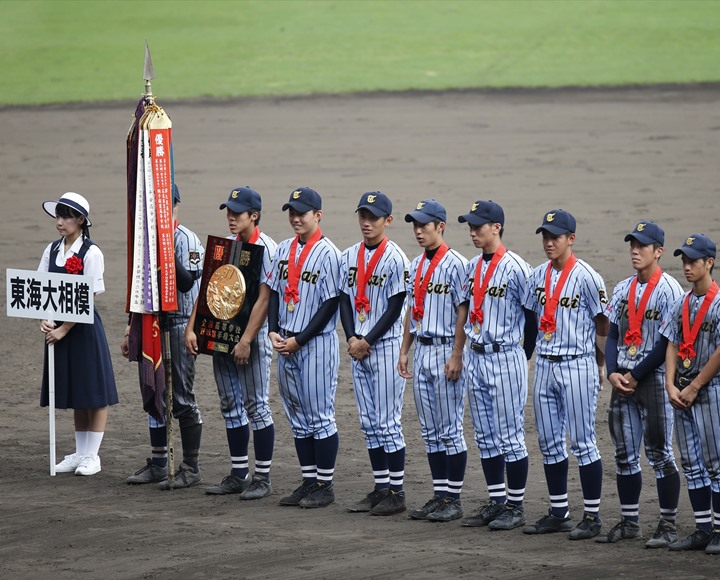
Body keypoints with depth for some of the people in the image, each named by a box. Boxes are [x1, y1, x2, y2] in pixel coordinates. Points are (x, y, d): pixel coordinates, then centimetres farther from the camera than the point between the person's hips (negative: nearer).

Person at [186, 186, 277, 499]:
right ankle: (238, 475, 16)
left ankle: (262, 478, 1)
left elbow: (264, 298, -16)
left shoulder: (266, 248, -10)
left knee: (256, 405, -4)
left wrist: (246, 341, -20)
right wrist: (191, 328, 3)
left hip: (252, 336, -7)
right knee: (230, 406, 10)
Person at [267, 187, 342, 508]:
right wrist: (274, 332, -2)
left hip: (317, 342, -7)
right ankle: (309, 482, 19)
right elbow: (274, 292, 13)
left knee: (320, 415, -3)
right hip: (285, 344, 7)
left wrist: (299, 340, -14)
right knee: (297, 416, 12)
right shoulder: (284, 250, 10)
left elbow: (330, 304, -13)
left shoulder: (328, 253, -11)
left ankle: (325, 486, 3)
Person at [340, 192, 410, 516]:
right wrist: (352, 339, -5)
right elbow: (345, 301, 9)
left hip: (385, 346, -7)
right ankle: (380, 489, 15)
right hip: (357, 348, 7)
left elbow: (394, 309, -11)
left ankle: (397, 492, -1)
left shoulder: (395, 258, -9)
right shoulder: (349, 257, 10)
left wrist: (367, 341, -13)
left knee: (388, 423, -5)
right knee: (369, 424, 9)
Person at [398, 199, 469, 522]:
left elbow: (463, 313, -14)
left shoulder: (455, 264, -11)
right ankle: (439, 496, 15)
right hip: (421, 350, 8)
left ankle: (454, 499, 0)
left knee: (451, 429, -3)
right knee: (430, 431, 10)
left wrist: (456, 356, -18)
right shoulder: (416, 266, 13)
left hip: (445, 350, -8)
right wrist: (404, 350, 14)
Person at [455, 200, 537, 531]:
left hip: (506, 358, -8)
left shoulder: (515, 268, -13)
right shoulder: (472, 267, 10)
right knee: (486, 438, 11)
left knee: (510, 436, -2)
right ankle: (496, 502, 19)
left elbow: (533, 316, -9)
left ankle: (516, 507, 5)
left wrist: (525, 356, -2)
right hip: (476, 356, 8)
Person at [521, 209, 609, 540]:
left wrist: (600, 367, -2)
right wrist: (539, 353, 11)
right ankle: (558, 513, 18)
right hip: (544, 364, 7)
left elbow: (603, 325, -5)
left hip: (577, 365, -7)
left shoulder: (586, 277, -10)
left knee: (582, 442, -4)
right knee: (550, 443, 10)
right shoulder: (538, 276, 8)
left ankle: (592, 516, 1)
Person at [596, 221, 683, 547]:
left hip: (654, 381, -7)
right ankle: (629, 523, 17)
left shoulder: (669, 289, -10)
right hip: (623, 382, 7)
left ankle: (668, 526, 2)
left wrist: (636, 376, -13)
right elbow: (613, 335, 13)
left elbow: (667, 342, -14)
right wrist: (613, 373, -3)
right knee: (625, 455, 10)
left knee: (659, 454, -3)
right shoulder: (624, 289, 12)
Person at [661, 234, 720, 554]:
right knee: (692, 464, 8)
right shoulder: (681, 304, 12)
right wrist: (671, 385, -2)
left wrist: (694, 388, -12)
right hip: (682, 392, 7)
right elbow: (672, 346, 11)